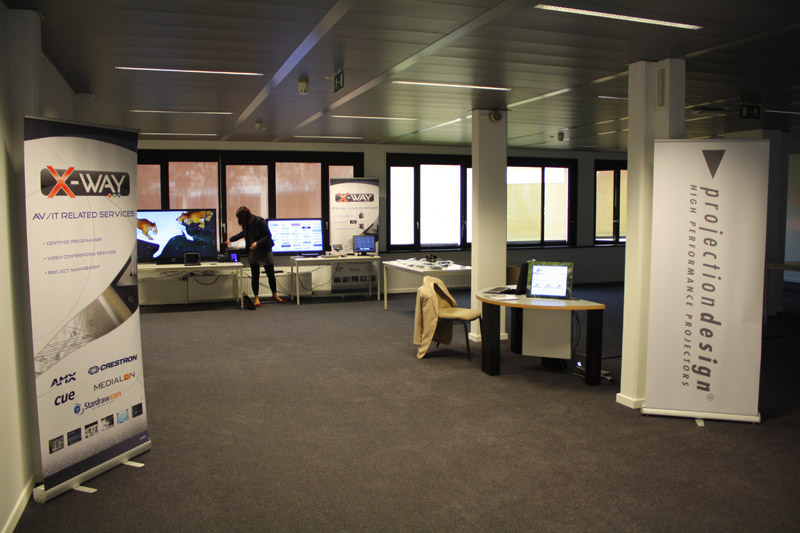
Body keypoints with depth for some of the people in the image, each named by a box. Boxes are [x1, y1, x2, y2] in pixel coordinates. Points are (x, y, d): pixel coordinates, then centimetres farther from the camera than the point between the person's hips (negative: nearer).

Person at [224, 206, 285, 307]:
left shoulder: (260, 221, -19)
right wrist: (231, 239, 28)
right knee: (254, 276, 2)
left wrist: (258, 243, -31)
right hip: (252, 253, 4)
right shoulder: (245, 224, 0)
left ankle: (275, 295, 24)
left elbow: (268, 235, -19)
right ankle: (256, 298, 9)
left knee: (271, 274, 7)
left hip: (264, 252, -4)